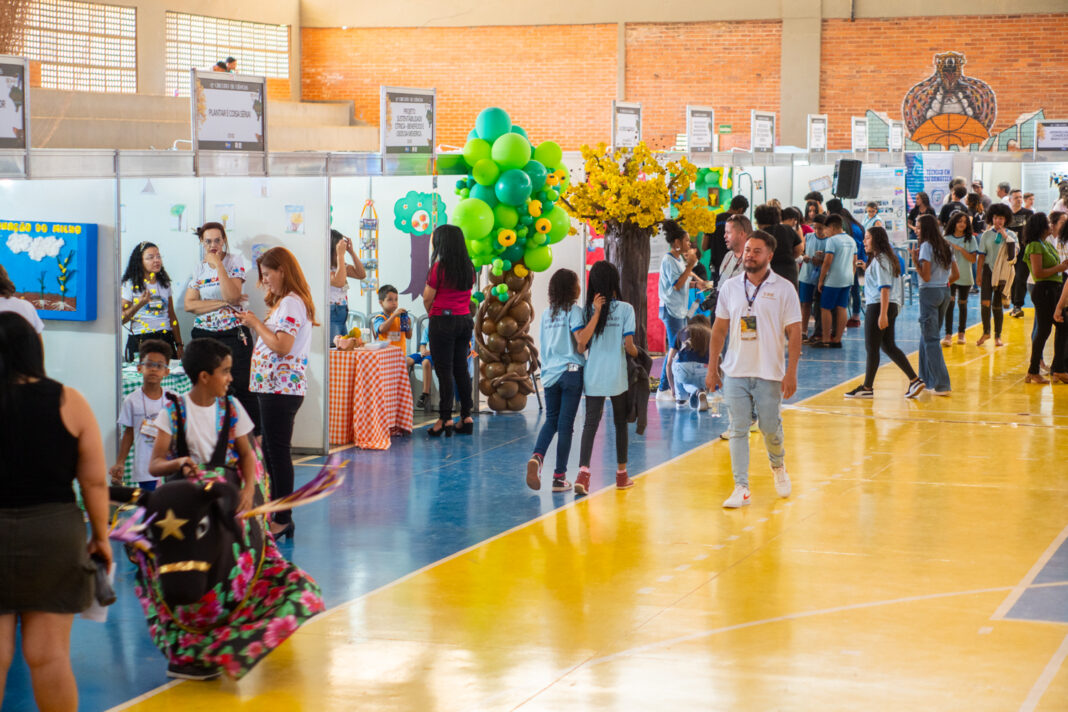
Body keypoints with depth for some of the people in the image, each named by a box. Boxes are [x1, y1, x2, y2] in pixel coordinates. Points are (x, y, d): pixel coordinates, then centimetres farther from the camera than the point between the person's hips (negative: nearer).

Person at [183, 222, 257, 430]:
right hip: (204, 335, 4)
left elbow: (233, 296, -16)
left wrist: (218, 265, -16)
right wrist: (223, 302, -12)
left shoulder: (234, 261, -1)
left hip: (233, 334, -4)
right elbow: (189, 304, -2)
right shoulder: (199, 268, 9)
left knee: (242, 388, -7)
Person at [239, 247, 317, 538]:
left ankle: (282, 520, -3)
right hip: (273, 386, 11)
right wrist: (256, 324, 10)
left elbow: (282, 346, -23)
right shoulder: (283, 302, 19)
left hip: (283, 387, -11)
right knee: (271, 450, 14)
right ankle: (276, 513, 20)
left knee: (278, 451, -7)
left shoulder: (292, 303, -14)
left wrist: (257, 323, -13)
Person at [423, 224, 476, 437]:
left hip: (443, 321, -6)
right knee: (461, 369, 12)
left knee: (444, 370, -3)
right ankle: (466, 416, 13)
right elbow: (467, 294, 11)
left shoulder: (439, 267, -13)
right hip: (465, 320, 6)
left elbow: (427, 298, -10)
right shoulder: (468, 267, 5)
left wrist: (430, 314, 12)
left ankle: (445, 419, -3)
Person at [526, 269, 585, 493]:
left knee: (551, 420, 15)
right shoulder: (574, 310, -6)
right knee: (565, 424, 1)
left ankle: (537, 457, -12)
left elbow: (544, 347, 14)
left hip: (550, 372, 5)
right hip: (571, 371, -5)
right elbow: (581, 342, -16)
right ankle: (559, 476, 4)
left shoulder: (546, 314, 12)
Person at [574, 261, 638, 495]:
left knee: (590, 423, -2)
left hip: (592, 376, 2)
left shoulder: (589, 309, 0)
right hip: (617, 375, -2)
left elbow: (581, 343, -11)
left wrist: (595, 312, -9)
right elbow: (629, 345, -9)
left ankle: (583, 471, -20)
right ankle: (621, 474, 24)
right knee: (620, 422, 13)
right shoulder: (625, 309, -7)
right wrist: (637, 354, 14)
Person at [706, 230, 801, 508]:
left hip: (770, 373, -2)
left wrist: (791, 372, -10)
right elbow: (719, 329, 10)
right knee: (738, 430, 0)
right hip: (735, 371, 2)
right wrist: (712, 368, 6)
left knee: (770, 427, 5)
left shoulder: (783, 289, -3)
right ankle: (741, 489, 3)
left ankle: (778, 466, 36)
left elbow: (794, 333, -4)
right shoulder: (730, 287, 5)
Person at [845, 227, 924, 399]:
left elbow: (885, 288, -20)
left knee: (872, 348, -1)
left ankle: (867, 388, 6)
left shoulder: (880, 260, -13)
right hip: (891, 307, 10)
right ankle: (914, 380, 7)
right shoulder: (882, 258, 16)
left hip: (878, 307, -10)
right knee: (888, 346, 12)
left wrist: (883, 314, -24)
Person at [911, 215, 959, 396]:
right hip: (944, 292, 8)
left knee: (931, 339, -6)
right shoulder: (946, 247, 11)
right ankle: (927, 378, 29)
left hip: (929, 293, -8)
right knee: (927, 335, 21)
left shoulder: (926, 246, -12)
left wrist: (915, 261, -8)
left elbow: (926, 276, -18)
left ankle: (941, 384, -11)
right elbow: (956, 275, 13)